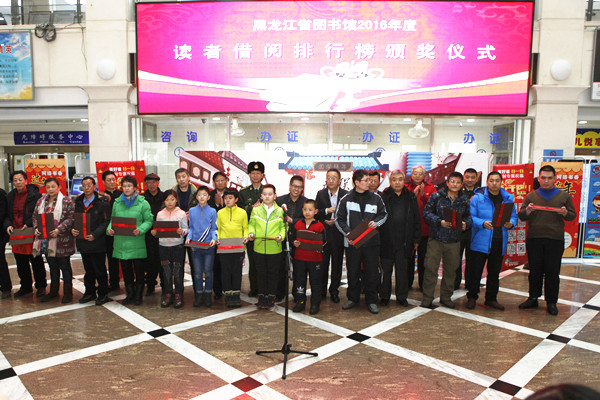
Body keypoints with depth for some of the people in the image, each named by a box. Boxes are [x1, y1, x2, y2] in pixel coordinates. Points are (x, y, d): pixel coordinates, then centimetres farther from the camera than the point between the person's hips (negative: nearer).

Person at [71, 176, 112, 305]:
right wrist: (72, 229, -3)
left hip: (97, 242, -6)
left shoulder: (102, 202, -8)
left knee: (100, 270, 3)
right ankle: (90, 292, 29)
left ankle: (103, 294, 15)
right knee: (88, 269, 17)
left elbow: (107, 221, -11)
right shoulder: (78, 202, 11)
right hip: (83, 241, 6)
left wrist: (95, 234, -19)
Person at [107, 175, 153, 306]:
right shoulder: (117, 203, 10)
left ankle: (138, 295, 19)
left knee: (138, 268, 4)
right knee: (125, 269, 11)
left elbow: (149, 220, -3)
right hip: (121, 242, 4)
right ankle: (130, 293, 26)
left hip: (137, 242, -3)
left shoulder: (142, 203, -2)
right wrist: (110, 228, -5)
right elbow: (112, 220, 15)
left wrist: (140, 229, -19)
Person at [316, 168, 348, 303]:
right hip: (323, 233, 1)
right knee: (322, 263, 7)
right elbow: (316, 213, -1)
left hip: (338, 234, -1)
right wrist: (327, 210, -17)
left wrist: (336, 221, -13)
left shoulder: (345, 195, -2)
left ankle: (334, 290, 24)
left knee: (337, 264, 9)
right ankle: (321, 290, 22)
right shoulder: (320, 194, 4)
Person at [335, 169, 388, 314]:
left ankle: (371, 301, 18)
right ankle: (353, 298, 25)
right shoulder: (346, 199, 0)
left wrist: (376, 222, -5)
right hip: (352, 242, -1)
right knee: (352, 272, 8)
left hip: (371, 242, 1)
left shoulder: (375, 198, 5)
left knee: (372, 272, 4)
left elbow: (384, 214, 16)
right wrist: (347, 232, -10)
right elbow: (339, 219, 4)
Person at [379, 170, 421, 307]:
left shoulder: (411, 197, 6)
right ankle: (384, 296, 24)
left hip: (404, 242, 2)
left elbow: (417, 220, 10)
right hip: (386, 241, -2)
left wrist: (416, 239, 7)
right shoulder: (383, 197, -4)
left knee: (402, 271, 11)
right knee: (385, 270, 9)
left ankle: (402, 297, 25)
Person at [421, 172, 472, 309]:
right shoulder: (436, 196, -2)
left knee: (450, 269, 12)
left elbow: (468, 216, 14)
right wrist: (440, 222, -17)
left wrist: (466, 223, -8)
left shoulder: (464, 200, 8)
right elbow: (427, 212, -4)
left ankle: (446, 297, 28)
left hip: (454, 241, 3)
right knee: (431, 268, -2)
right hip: (436, 239, -3)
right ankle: (427, 298, 9)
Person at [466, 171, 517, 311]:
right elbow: (471, 217, -8)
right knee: (475, 271, 2)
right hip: (480, 241, -4)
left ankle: (491, 299, 29)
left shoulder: (508, 198, 9)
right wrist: (483, 223, -24)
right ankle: (472, 297, 18)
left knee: (494, 272, 15)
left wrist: (511, 223, -9)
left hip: (499, 242, 4)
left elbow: (514, 216, 12)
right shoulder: (478, 197, -5)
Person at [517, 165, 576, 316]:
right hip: (533, 239, 1)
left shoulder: (564, 196, 9)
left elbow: (573, 216, 10)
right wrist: (527, 211, -14)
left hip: (555, 240, -1)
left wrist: (565, 213, -12)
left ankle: (551, 302, 15)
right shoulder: (531, 196, 9)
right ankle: (533, 299, 19)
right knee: (535, 271, 7)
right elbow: (521, 216, 8)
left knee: (553, 272, 3)